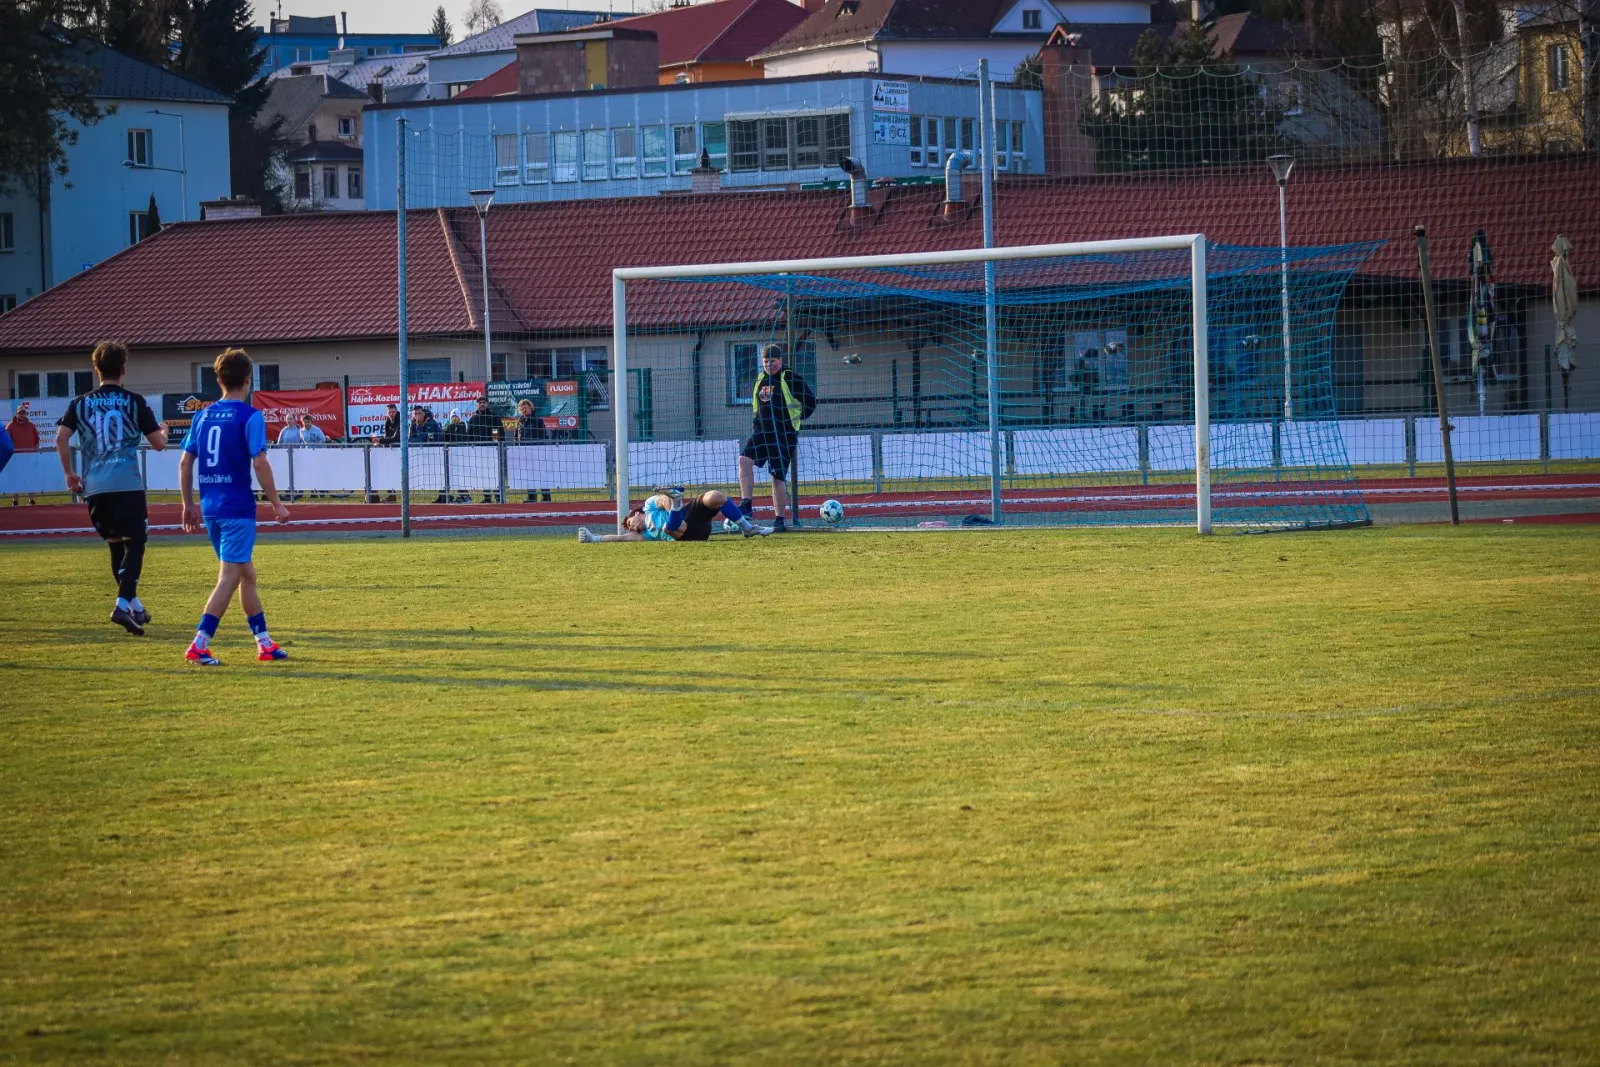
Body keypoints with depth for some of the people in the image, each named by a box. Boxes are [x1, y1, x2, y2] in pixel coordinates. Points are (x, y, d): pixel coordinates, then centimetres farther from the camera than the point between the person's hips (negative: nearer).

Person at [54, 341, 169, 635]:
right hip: (127, 485, -4)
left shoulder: (80, 404, 8)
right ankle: (123, 604, -21)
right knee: (134, 544, -2)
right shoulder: (134, 402, 1)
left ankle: (134, 606, 23)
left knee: (116, 545, 17)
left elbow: (61, 437, -3)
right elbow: (158, 443, 4)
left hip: (95, 488, 4)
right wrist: (163, 430, 27)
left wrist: (69, 474, 10)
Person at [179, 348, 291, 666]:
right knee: (229, 576, -4)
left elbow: (185, 463, 10)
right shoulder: (249, 416, -9)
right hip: (238, 508, -7)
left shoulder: (203, 416, 10)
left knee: (246, 574, 18)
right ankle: (199, 645, -12)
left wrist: (189, 505, 18)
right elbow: (259, 462, -15)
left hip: (210, 508, 7)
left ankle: (264, 642, 24)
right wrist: (276, 504, -7)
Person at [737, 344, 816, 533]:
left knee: (777, 476, -4)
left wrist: (797, 418, -1)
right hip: (761, 432, 5)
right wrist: (760, 421, 13)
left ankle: (779, 520, 4)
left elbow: (810, 401, -4)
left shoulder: (791, 379, -6)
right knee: (745, 458, -19)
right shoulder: (760, 379, 13)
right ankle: (745, 505, -19)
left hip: (784, 435, -5)